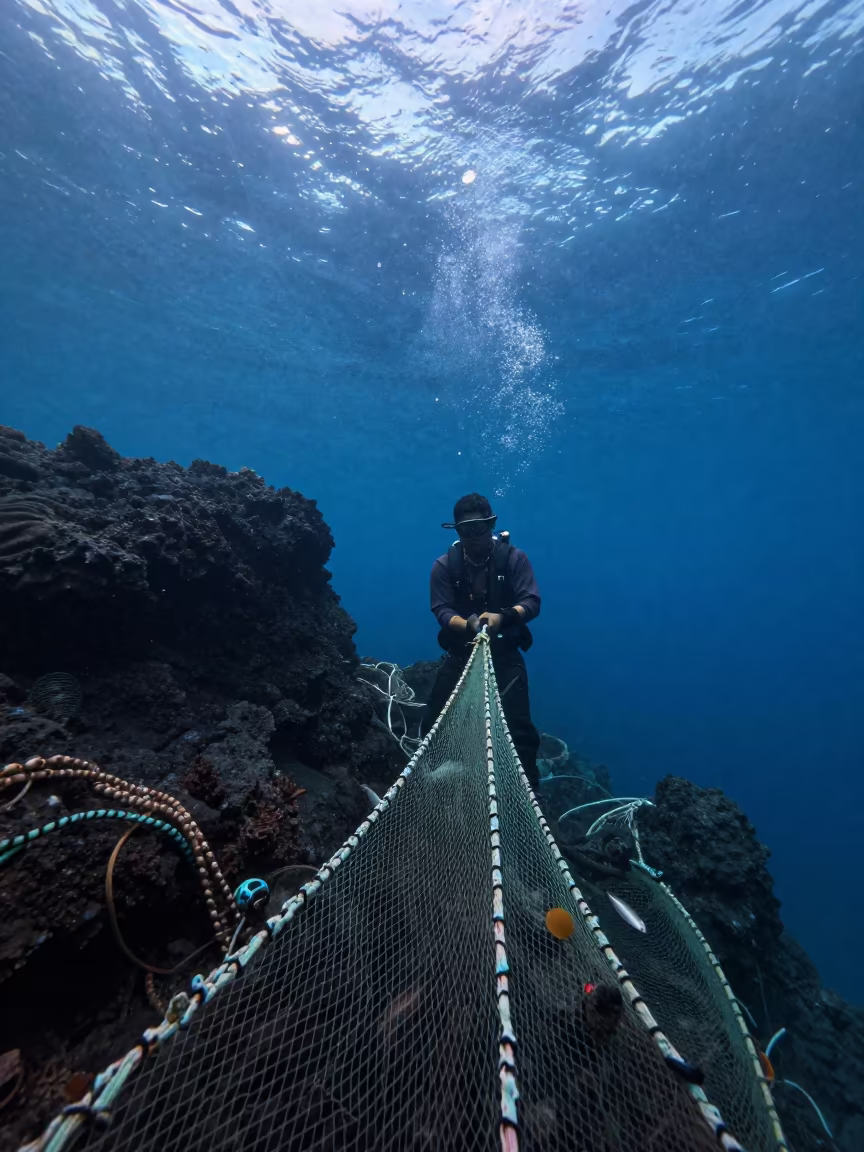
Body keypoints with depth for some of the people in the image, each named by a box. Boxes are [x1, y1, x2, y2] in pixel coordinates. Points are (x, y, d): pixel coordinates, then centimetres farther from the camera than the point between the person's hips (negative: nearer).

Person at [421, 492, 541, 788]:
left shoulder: (513, 558, -6)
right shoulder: (444, 565, -4)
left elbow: (532, 602, -12)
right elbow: (442, 610, -10)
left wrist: (503, 617, -34)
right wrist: (468, 624, -32)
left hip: (505, 654, -1)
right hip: (460, 652, 2)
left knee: (519, 727, -5)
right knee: (433, 724, 5)